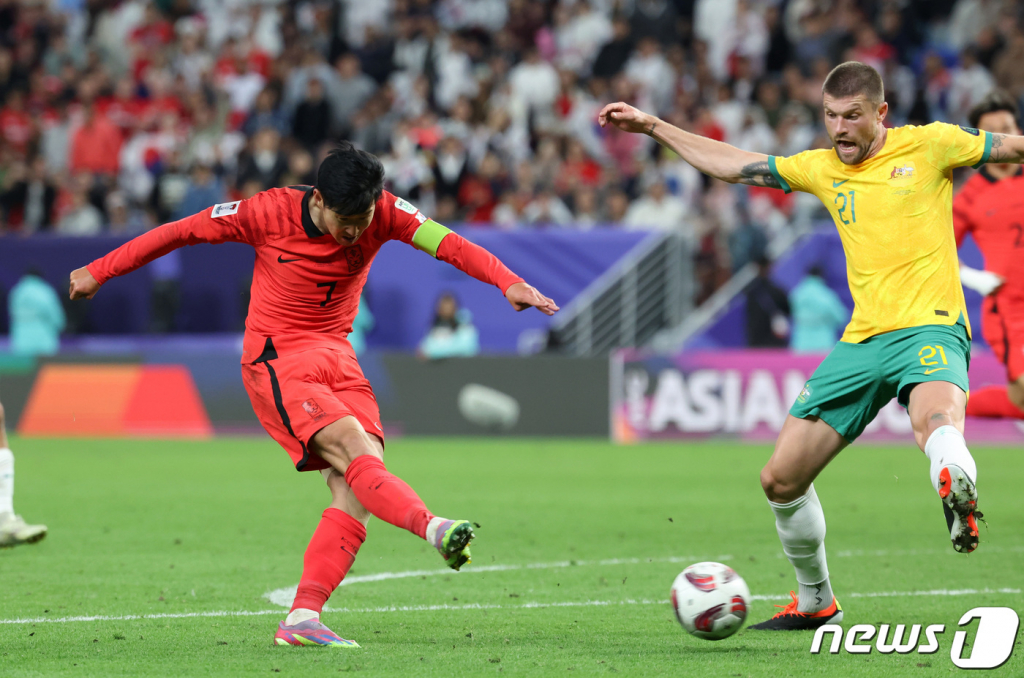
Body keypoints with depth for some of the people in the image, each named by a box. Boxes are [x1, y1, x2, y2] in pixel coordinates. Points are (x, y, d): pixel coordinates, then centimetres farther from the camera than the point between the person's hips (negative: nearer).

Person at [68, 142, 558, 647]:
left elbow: (448, 244, -19)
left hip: (336, 357, 4)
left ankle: (301, 619, -15)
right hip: (277, 362, -4)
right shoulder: (271, 213, -14)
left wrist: (509, 283, -36)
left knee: (358, 487, -13)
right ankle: (433, 529, -49)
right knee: (354, 449, -28)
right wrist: (100, 271, 4)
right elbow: (183, 231, -3)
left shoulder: (383, 214, -7)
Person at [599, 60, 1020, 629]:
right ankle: (816, 602, 24)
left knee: (936, 423, -42)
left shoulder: (928, 146, 1)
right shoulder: (822, 168, 14)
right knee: (781, 479, 7)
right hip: (862, 340, 6)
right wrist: (652, 126, 25)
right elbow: (735, 165, 24)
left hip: (929, 329, -5)